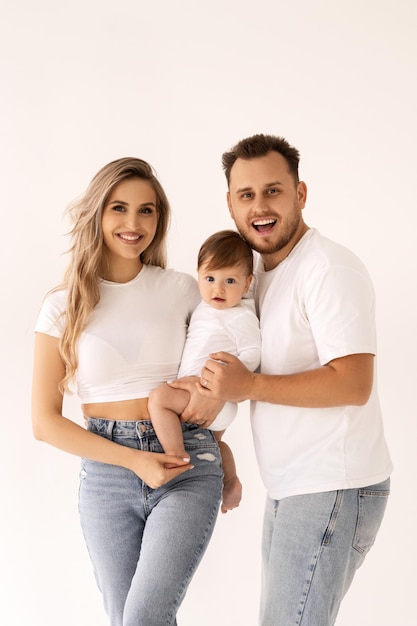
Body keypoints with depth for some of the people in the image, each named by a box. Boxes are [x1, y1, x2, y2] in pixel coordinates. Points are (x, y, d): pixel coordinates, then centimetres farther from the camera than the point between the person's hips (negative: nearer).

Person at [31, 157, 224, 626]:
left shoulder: (183, 290, 2)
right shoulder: (63, 307, 1)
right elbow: (45, 422, -1)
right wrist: (133, 460, -11)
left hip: (186, 467, -1)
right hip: (106, 475, 1)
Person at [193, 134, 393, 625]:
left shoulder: (329, 270, -15)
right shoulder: (261, 270, 14)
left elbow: (353, 384, -23)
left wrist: (249, 386, -20)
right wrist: (211, 391, 12)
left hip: (333, 489, -9)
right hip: (290, 487, 9)